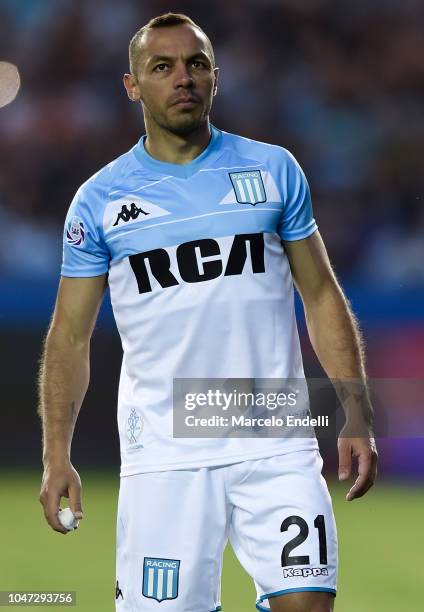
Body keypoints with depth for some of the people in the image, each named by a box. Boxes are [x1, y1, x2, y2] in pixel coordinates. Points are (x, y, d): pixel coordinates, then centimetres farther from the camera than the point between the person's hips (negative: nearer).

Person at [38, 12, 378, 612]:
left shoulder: (273, 170, 8)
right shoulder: (100, 198, 6)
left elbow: (321, 297, 11)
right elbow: (70, 336, 9)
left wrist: (357, 420, 3)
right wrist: (57, 455, -1)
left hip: (274, 445, 0)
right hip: (163, 456, 0)